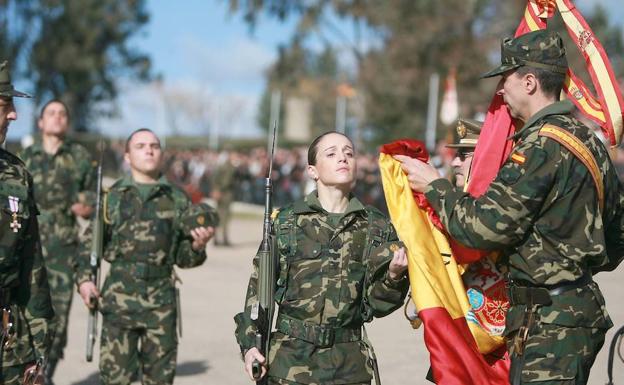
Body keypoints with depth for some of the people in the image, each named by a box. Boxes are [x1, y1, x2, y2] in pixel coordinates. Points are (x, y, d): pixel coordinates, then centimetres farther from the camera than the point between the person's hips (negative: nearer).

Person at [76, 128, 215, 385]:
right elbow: (91, 244, 7)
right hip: (120, 298, -2)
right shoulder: (113, 197, 5)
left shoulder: (177, 199, 9)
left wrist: (197, 246, -9)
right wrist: (84, 278, -7)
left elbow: (183, 257, 12)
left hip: (162, 301, 2)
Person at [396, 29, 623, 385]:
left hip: (549, 322, -10)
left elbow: (485, 227, -19)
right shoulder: (588, 139, 12)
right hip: (583, 304, 10)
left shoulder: (541, 146, -18)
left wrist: (434, 186, -7)